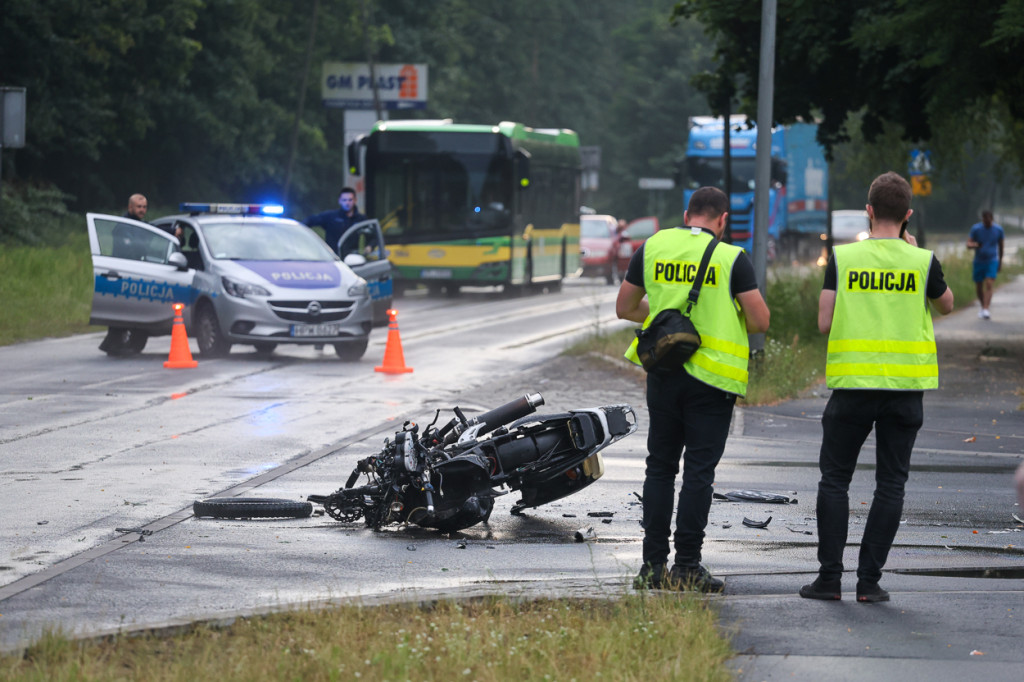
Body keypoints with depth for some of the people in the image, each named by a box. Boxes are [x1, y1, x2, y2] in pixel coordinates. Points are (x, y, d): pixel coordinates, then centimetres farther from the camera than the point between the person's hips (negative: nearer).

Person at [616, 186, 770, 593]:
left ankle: (653, 564, 10)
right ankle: (687, 567, -2)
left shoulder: (651, 249, 4)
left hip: (663, 373, 3)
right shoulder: (732, 258, -7)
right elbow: (760, 321, -8)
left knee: (660, 467, 12)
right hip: (713, 375, -3)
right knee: (699, 471, 0)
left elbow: (624, 308, 11)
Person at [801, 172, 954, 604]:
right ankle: (869, 580, 3)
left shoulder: (843, 258, -3)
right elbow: (946, 305, 17)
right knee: (890, 484, 6)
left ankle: (830, 576, 4)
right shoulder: (922, 262, -2)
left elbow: (824, 323, -2)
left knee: (835, 479, 9)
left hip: (852, 384, 0)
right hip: (905, 386, 0)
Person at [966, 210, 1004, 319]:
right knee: (979, 287, 8)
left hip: (992, 262, -1)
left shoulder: (998, 230, -2)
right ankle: (983, 306, 32)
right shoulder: (976, 229, -6)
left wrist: (1000, 262, 18)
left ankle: (985, 310, -24)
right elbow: (968, 244, -11)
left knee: (989, 285, -17)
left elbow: (1000, 246, 12)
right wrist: (975, 245, -35)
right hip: (979, 261, 1)